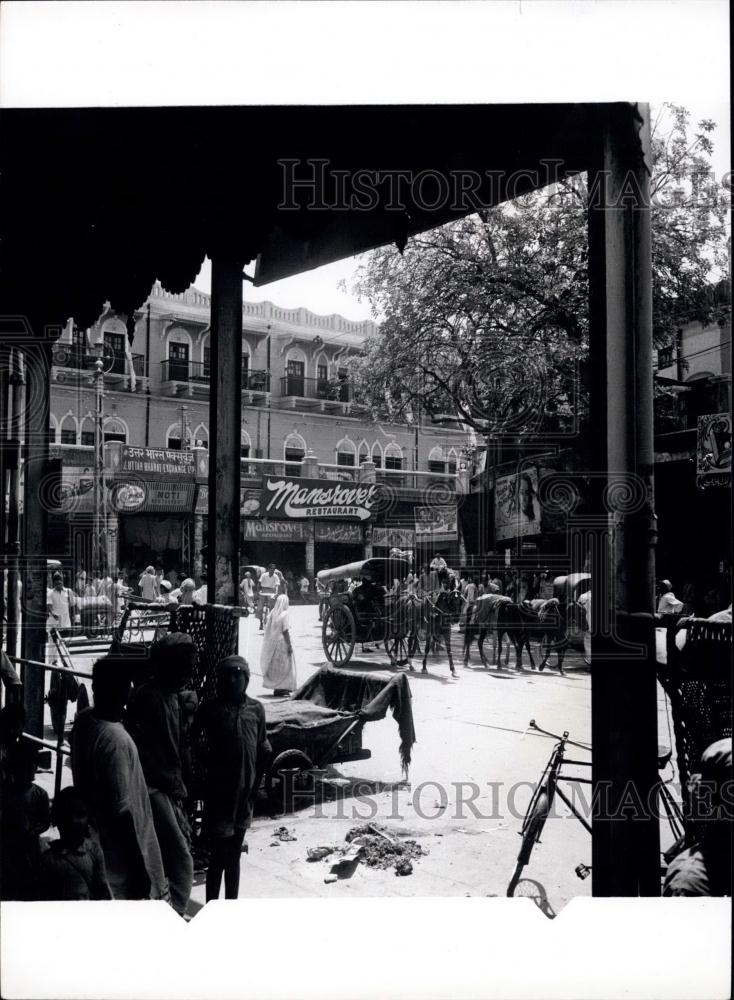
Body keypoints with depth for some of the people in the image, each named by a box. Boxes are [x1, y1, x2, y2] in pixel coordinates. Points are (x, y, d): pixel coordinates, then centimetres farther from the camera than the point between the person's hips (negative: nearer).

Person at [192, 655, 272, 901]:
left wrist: (259, 781, 5)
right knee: (218, 857, -2)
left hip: (244, 793, 4)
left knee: (234, 855, 16)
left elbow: (263, 750, 9)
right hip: (218, 793, -4)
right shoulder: (210, 708, -6)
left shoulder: (255, 709, 2)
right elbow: (193, 742, -1)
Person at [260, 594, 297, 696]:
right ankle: (281, 687, 3)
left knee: (274, 665, 13)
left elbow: (268, 629, 6)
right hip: (282, 642, -6)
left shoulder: (272, 613, 4)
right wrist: (289, 645, -12)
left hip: (272, 642, 6)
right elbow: (285, 631, -16)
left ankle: (276, 687, 18)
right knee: (284, 665, 3)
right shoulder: (285, 614, -13)